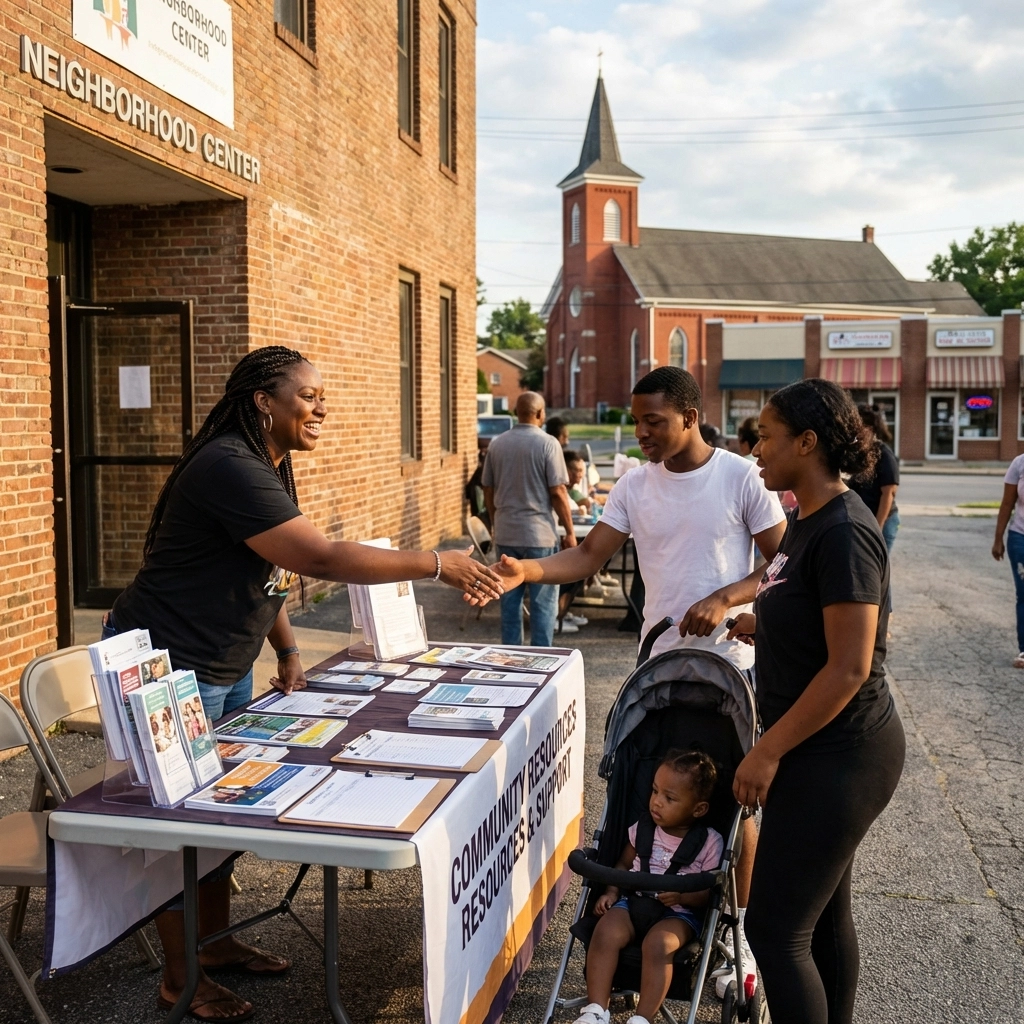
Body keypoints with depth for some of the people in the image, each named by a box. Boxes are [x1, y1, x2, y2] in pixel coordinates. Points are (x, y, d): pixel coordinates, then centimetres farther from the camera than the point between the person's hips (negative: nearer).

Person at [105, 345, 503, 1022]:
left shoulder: (269, 468, 7)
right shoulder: (230, 469, -26)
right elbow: (321, 559, -32)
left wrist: (288, 651, 8)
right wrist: (436, 565, -28)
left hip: (225, 668, 9)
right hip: (167, 669, -9)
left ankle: (216, 940, 33)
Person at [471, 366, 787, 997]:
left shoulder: (741, 478, -11)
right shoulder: (636, 485, 1)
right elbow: (590, 555, -3)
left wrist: (725, 599, -22)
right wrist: (526, 570, -20)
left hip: (729, 663, -4)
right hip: (658, 662, 4)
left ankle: (742, 930, 23)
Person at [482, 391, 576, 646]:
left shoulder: (497, 444, 5)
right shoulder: (547, 443, -9)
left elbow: (488, 491, 10)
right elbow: (558, 493, -11)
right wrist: (570, 532, -3)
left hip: (506, 535, 5)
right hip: (540, 534, -5)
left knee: (509, 600, 11)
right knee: (543, 603, 3)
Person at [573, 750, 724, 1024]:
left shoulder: (709, 843, -3)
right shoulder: (642, 829, 7)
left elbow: (711, 893, -3)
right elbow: (624, 864, 17)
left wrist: (682, 896, -21)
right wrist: (611, 892, 0)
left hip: (680, 912, -3)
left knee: (658, 943, -35)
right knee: (605, 932, -27)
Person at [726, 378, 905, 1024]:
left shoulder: (843, 533, -21)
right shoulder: (809, 521, 8)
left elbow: (849, 668, -24)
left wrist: (769, 751, -20)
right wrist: (744, 622, 8)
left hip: (838, 758, -10)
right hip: (827, 753, 10)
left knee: (775, 928, -2)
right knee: (824, 913, 21)